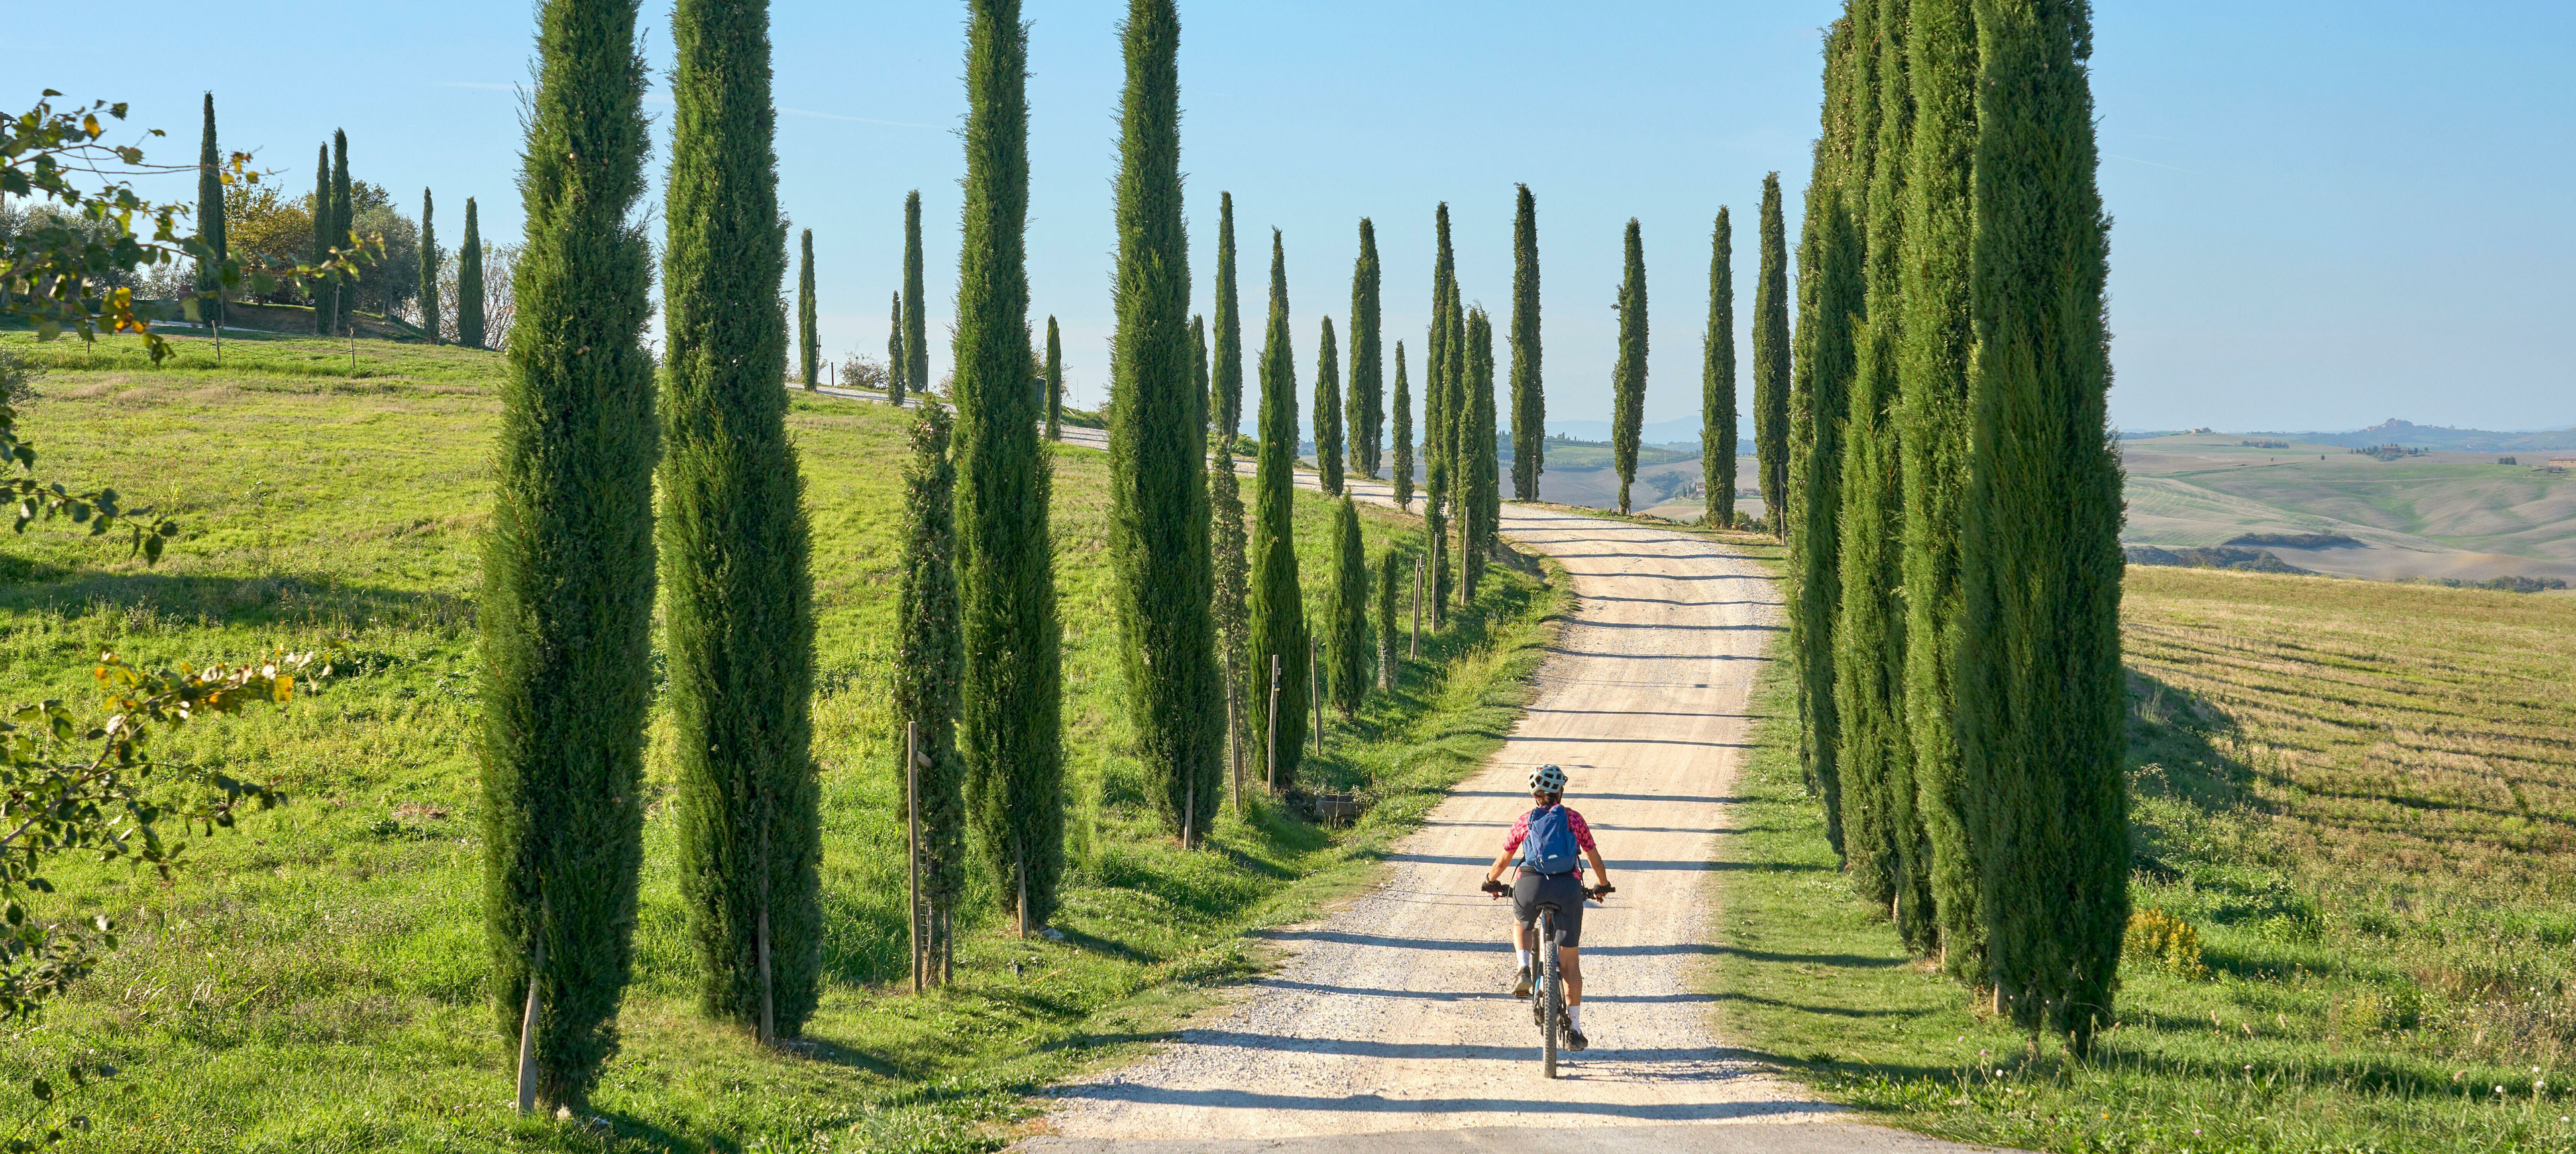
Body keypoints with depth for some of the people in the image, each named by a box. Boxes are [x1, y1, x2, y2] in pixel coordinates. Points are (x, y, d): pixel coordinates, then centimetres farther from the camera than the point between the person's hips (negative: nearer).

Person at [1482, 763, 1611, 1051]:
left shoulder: (1525, 821, 18)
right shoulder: (1573, 819, 17)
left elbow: (1503, 859, 27)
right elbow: (1594, 857, 24)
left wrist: (1491, 881, 47)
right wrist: (1603, 886, 42)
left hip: (1531, 885, 0)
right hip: (1568, 886, 0)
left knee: (1521, 924, 36)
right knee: (1570, 961, 10)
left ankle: (1523, 970, 8)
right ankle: (1574, 1029, 7)